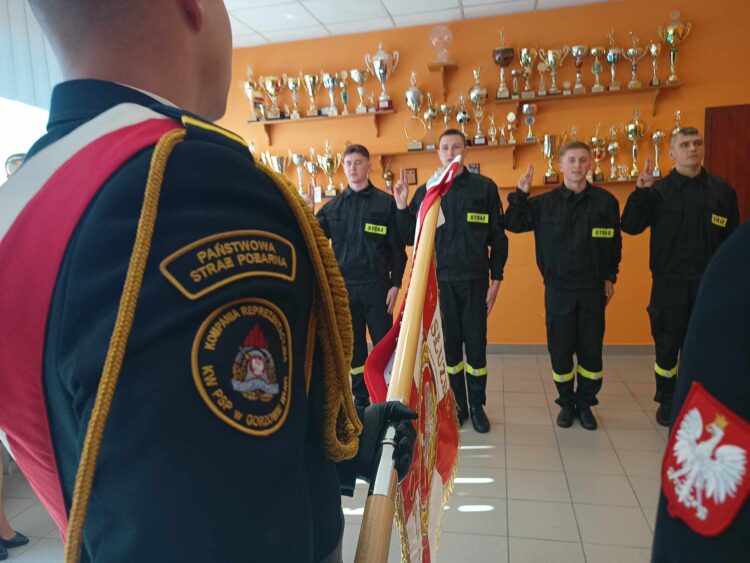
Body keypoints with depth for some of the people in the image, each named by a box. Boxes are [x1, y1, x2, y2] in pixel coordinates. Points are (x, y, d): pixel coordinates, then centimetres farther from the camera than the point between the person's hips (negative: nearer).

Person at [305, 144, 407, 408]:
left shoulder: (385, 203, -2)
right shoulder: (333, 206, 7)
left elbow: (397, 247, -3)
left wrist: (396, 284, -7)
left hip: (377, 285, -3)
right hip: (344, 286, 3)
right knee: (353, 346, 11)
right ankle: (361, 399, 24)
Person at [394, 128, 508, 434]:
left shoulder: (484, 187, 0)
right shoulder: (425, 191, 4)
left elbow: (498, 237, 2)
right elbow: (411, 237, 4)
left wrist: (496, 279, -1)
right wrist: (402, 206, -9)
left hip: (474, 281, -1)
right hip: (440, 281, 1)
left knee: (476, 344, 5)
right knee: (449, 345, 9)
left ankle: (477, 405, 21)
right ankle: (456, 405, 23)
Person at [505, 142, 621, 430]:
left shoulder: (605, 201, -1)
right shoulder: (545, 203, -2)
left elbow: (614, 243, 7)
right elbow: (513, 224, -2)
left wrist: (610, 276, 7)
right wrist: (520, 194, -13)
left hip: (593, 289, 0)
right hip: (558, 288, 0)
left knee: (591, 349, 8)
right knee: (560, 349, 7)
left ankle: (585, 403, 27)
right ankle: (567, 403, 26)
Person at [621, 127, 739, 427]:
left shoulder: (723, 191, 4)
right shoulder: (658, 190, -1)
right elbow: (630, 227, -11)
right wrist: (640, 191, -22)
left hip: (709, 284, 2)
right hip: (669, 284, -1)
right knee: (667, 345, 7)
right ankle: (667, 402, 24)